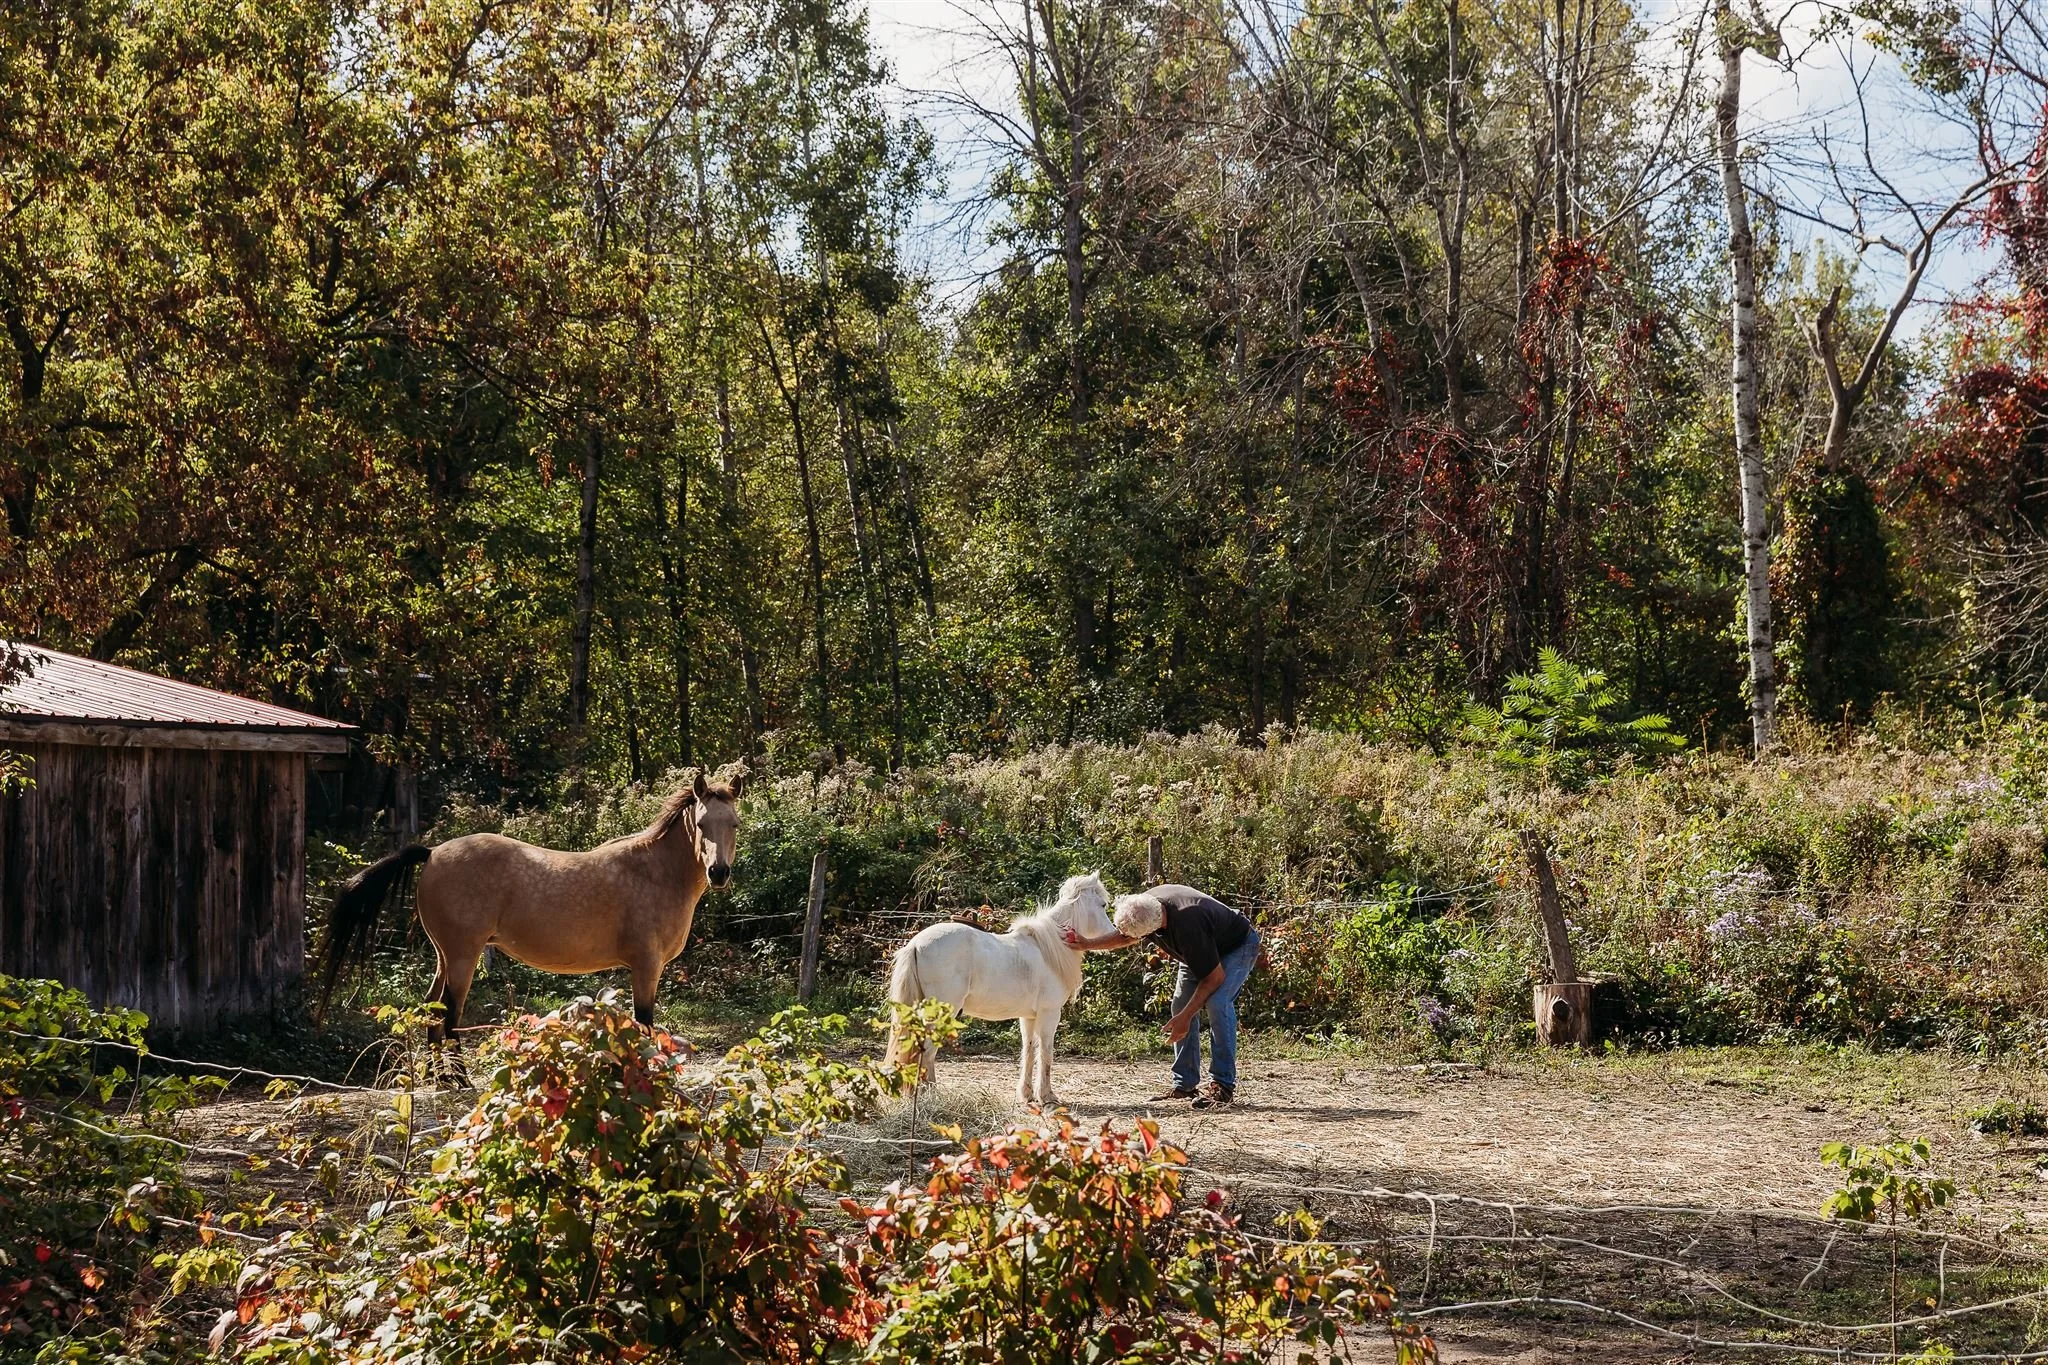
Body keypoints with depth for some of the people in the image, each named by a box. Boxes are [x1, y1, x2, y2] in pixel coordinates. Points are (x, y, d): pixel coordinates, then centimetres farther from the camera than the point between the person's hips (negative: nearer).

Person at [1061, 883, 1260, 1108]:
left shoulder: (1187, 924, -42)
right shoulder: (1145, 904, -20)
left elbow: (1214, 977, -30)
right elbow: (1126, 937, 6)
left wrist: (1185, 1017, -27)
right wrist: (1088, 944, -8)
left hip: (1238, 946, -9)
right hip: (1202, 951, 9)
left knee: (1217, 1003, -27)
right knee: (1181, 1005, 0)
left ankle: (1223, 1087, -23)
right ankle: (1184, 1086, 5)